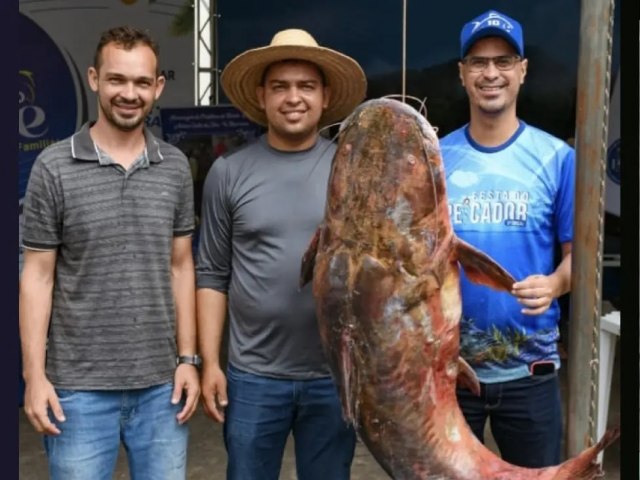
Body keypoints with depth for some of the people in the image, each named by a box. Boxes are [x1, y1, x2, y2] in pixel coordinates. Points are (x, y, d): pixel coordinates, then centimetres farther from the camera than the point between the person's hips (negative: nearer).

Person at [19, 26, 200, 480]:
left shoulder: (176, 167, 3)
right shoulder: (53, 168, -5)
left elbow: (181, 267, 7)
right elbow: (38, 276, -3)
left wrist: (188, 359, 4)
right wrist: (35, 375, -6)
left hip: (160, 383, 3)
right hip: (79, 385, -2)